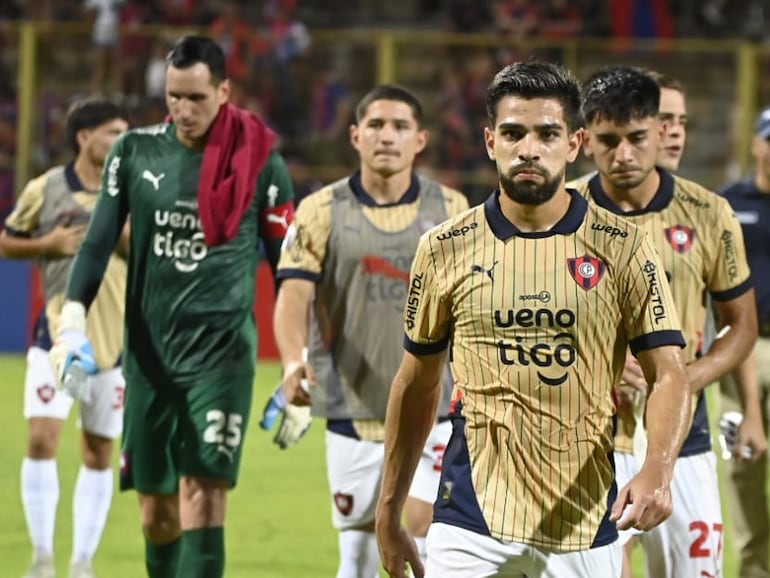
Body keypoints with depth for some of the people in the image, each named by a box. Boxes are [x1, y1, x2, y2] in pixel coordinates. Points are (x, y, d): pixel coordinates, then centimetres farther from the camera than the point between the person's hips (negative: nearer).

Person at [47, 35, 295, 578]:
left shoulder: (261, 162, -3)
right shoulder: (135, 150, 4)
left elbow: (289, 266, 3)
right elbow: (98, 242, 5)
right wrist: (73, 319, -10)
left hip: (223, 350, -3)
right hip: (148, 350, 3)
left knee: (202, 496, -14)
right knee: (156, 510, 7)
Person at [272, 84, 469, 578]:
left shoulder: (451, 209, 3)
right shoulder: (322, 211, -2)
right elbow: (294, 295, -13)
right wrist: (295, 361, -31)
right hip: (352, 411, 0)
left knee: (428, 532, -12)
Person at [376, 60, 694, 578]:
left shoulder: (622, 248, 0)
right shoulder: (445, 249, 5)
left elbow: (668, 375, -4)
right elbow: (416, 387, 13)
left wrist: (657, 472, -23)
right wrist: (389, 514, 13)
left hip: (585, 530, 0)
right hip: (471, 526, 0)